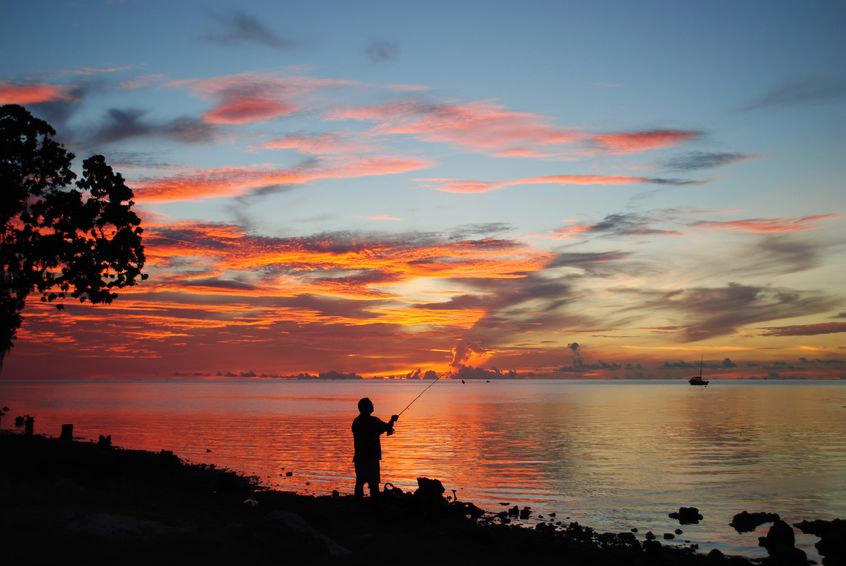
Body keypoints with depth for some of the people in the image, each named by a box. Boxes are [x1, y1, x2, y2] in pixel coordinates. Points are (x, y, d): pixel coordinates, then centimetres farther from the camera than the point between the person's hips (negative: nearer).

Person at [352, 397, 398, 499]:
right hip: (371, 457, -6)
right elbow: (387, 428, 0)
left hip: (359, 457, 6)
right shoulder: (373, 421, -12)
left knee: (360, 481, 9)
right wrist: (392, 420, 18)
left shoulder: (356, 421, 9)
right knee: (373, 483, -4)